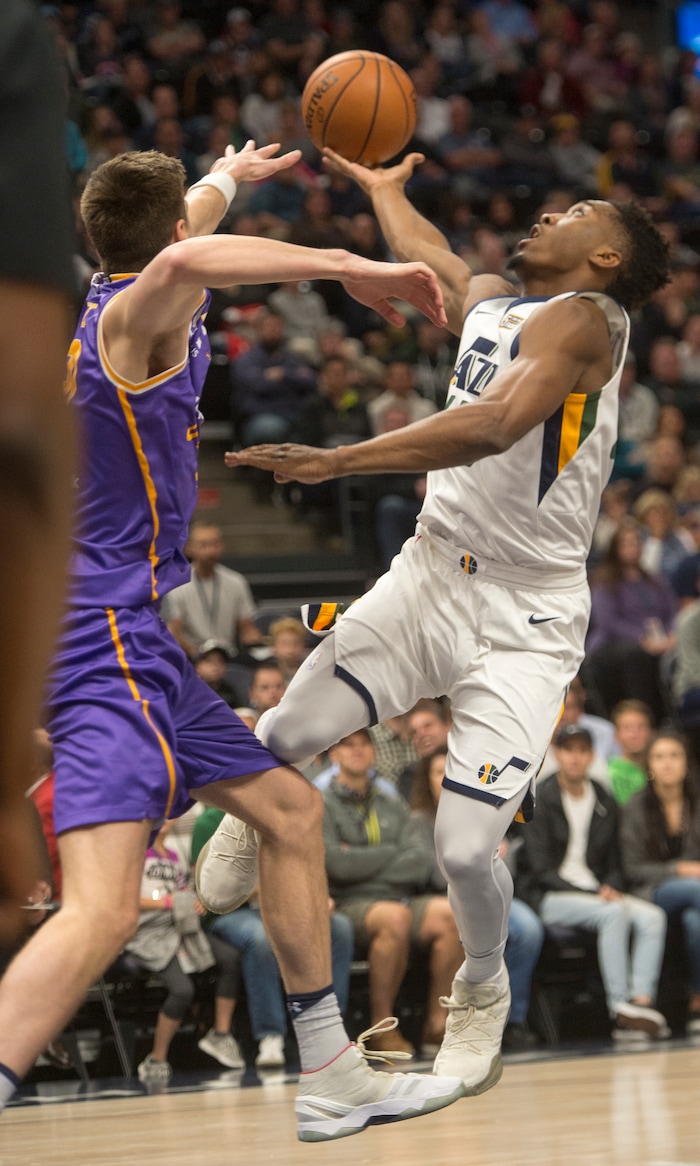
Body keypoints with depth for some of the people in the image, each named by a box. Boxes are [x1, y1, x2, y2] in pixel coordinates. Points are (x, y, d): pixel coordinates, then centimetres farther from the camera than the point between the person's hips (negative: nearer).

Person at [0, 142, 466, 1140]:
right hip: (107, 638, -11)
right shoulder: (133, 315, -13)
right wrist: (353, 269, -33)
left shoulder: (124, 302, 14)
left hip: (130, 637, 11)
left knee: (289, 807, 21)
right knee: (103, 909, -24)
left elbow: (183, 232, 39)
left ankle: (332, 1078, 29)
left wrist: (232, 173, 59)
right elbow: (183, 258, -39)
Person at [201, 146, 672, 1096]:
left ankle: (483, 991, 19)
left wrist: (337, 460, -35)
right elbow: (427, 255, 36)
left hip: (525, 620, -7)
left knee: (466, 847, -12)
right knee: (285, 734, 2)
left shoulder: (582, 320, -15)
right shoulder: (485, 301, 10)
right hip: (434, 576, 7)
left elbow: (494, 426, -32)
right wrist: (380, 185, 51)